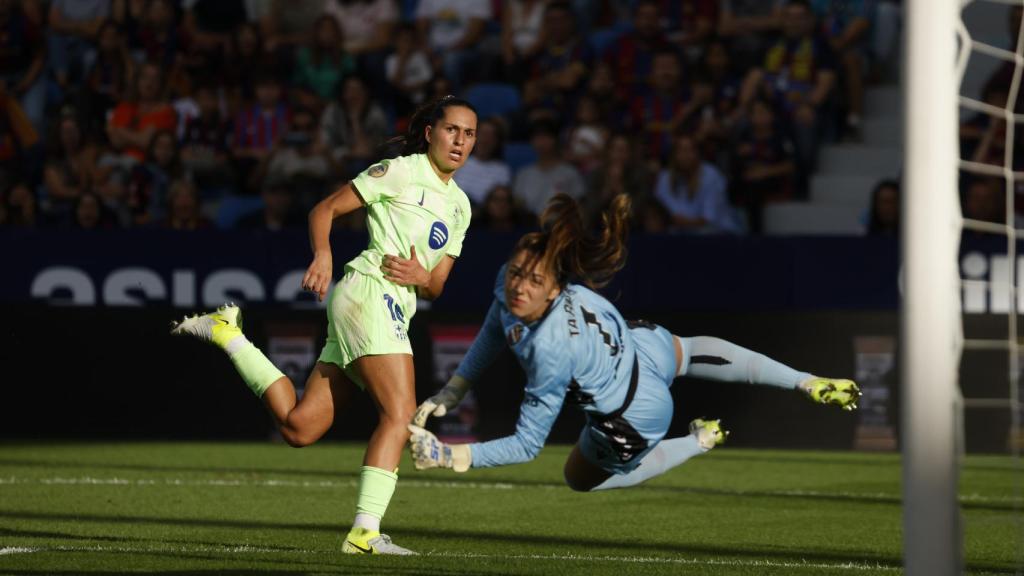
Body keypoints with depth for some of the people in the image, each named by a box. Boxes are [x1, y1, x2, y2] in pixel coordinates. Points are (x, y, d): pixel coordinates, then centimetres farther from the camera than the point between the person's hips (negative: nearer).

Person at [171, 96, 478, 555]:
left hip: (398, 306, 8)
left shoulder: (459, 205, 22)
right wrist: (322, 255, -18)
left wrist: (421, 276, -4)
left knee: (299, 427, 2)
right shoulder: (400, 171, 0)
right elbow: (325, 210, 1)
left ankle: (227, 333, 16)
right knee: (400, 413, -20)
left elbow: (435, 288, 20)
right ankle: (365, 531, -23)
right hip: (369, 290, -8)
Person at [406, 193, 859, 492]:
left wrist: (447, 457, -40)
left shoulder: (551, 352, -44)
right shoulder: (511, 281, -25)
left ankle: (699, 442, 33)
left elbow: (527, 444, -35)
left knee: (582, 478, 27)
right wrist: (450, 392, -3)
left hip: (633, 419, -6)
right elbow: (494, 331, -1)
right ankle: (807, 383, 54)